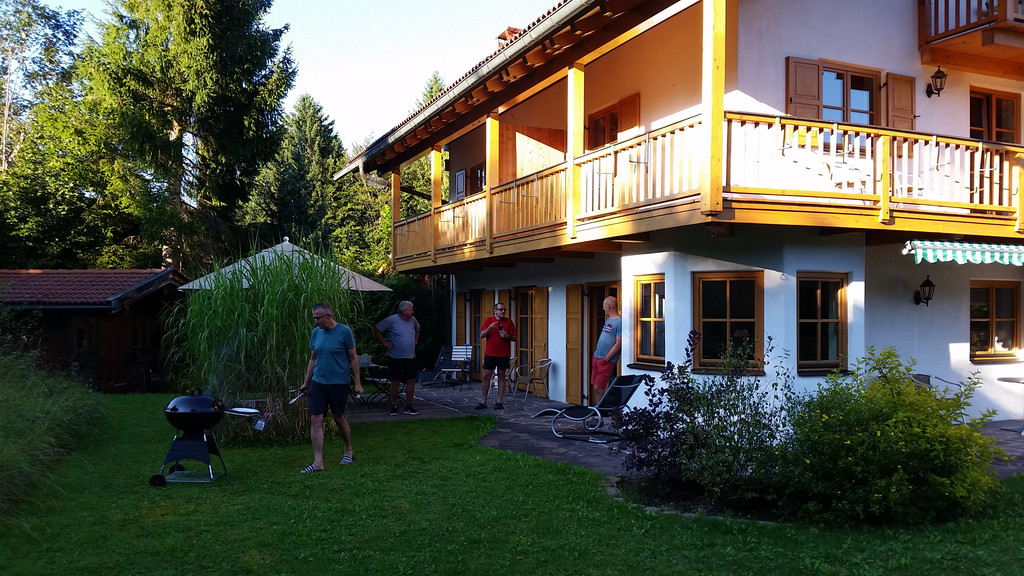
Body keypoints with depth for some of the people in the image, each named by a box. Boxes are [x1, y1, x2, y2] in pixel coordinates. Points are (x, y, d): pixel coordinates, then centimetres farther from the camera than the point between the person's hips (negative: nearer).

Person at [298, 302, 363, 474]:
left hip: (339, 383, -4)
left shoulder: (344, 331, -10)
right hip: (318, 382, 4)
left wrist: (358, 383, -7)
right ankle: (318, 462, -1)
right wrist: (306, 382, 13)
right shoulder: (316, 332, 4)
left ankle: (348, 450, 34)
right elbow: (313, 359, 13)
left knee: (339, 418, 10)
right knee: (315, 419, -4)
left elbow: (353, 358, -6)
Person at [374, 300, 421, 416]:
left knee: (411, 381, 2)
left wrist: (416, 340, 16)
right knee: (395, 382, 2)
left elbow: (417, 328, 30)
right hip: (395, 357, -5)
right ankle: (394, 406, 13)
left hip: (410, 357, 5)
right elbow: (377, 329, -4)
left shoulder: (413, 320, 8)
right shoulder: (392, 320, -10)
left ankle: (409, 406, 12)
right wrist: (384, 342, -7)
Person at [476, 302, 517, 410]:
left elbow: (514, 338, 5)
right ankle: (483, 401, 6)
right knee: (486, 376, 0)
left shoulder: (509, 322, 4)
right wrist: (490, 328, -15)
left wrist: (507, 336, -15)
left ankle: (500, 402, 8)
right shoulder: (489, 320, 6)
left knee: (501, 376, 3)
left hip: (503, 354, -1)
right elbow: (481, 336, 0)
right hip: (490, 353, 1)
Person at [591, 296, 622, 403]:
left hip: (607, 360, -9)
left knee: (598, 388, -9)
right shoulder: (608, 319, 16)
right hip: (596, 357, 9)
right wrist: (596, 352, 16)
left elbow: (618, 344, -17)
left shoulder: (619, 322, -13)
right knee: (596, 388, 10)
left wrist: (606, 359, -17)